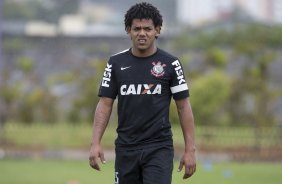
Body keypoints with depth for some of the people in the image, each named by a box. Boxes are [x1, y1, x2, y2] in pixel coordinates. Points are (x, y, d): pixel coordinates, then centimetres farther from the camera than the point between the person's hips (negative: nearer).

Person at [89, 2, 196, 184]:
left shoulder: (170, 63, 0)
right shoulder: (116, 63, 5)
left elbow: (184, 106, 1)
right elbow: (105, 104, 5)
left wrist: (190, 150, -5)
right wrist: (96, 143, -6)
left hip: (159, 148, -3)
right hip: (126, 147, 3)